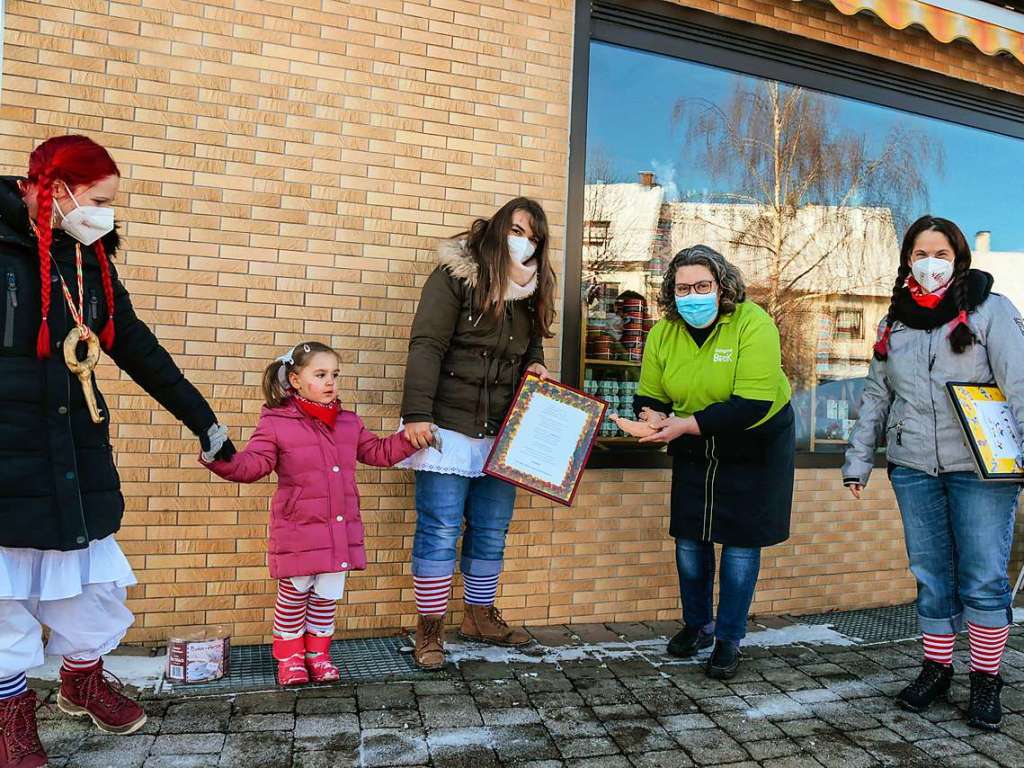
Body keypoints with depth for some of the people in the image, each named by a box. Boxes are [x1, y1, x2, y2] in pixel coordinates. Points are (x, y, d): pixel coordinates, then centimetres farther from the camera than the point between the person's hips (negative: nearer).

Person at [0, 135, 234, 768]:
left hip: (75, 452, 5)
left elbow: (140, 351, 11)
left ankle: (84, 680, 34)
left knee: (90, 578, 10)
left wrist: (206, 424, 13)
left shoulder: (91, 260, 8)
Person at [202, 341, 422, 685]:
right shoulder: (276, 423, -7)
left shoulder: (349, 423, 8)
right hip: (298, 531, -4)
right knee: (294, 593, 9)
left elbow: (379, 452, 17)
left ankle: (317, 651, 32)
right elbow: (252, 464, -14)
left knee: (328, 595, 13)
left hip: (340, 529, 4)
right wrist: (221, 459, -33)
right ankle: (289, 654, 29)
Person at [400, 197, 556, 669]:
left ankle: (480, 616, 31)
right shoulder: (455, 275, -6)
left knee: (492, 533, 14)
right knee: (439, 532, -1)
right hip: (448, 428, -6)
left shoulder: (531, 290, 13)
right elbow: (426, 345, -13)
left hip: (499, 435, 6)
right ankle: (429, 630, 13)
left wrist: (534, 366, 0)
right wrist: (416, 414, -22)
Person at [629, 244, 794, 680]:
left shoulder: (753, 324, -26)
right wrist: (652, 417, -28)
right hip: (694, 448, 4)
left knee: (741, 542, 1)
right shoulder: (663, 332, -10)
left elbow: (752, 404, -32)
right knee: (689, 538, 9)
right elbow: (649, 396, -4)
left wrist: (685, 425, -37)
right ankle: (697, 625, 31)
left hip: (756, 444, -4)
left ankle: (730, 639, 18)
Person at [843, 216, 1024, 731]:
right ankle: (935, 668, 23)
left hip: (980, 467, -3)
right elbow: (875, 396, 15)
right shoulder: (893, 323, 12)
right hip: (913, 468, 4)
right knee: (931, 576, 10)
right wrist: (858, 460, 11)